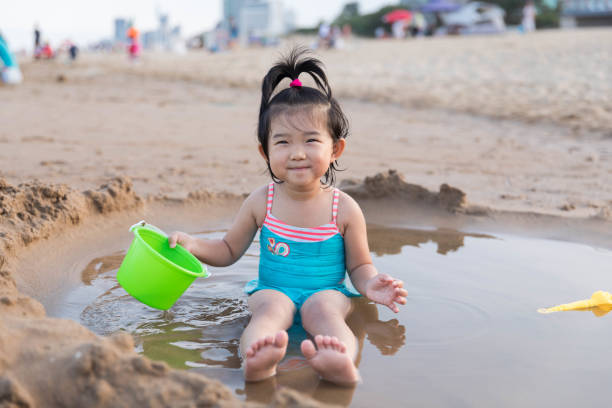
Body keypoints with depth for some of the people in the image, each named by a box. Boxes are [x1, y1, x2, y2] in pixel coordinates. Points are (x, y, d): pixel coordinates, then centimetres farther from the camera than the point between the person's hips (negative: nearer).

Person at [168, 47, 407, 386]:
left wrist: (370, 286, -16)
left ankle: (340, 360, -65)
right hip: (272, 291, 1)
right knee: (271, 308, -32)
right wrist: (193, 244, -4)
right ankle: (257, 361, -64)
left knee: (322, 308, -33)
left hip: (327, 292, -1)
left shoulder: (344, 209, -2)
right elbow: (228, 250, 14)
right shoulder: (261, 202, 2)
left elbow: (359, 265, 7)